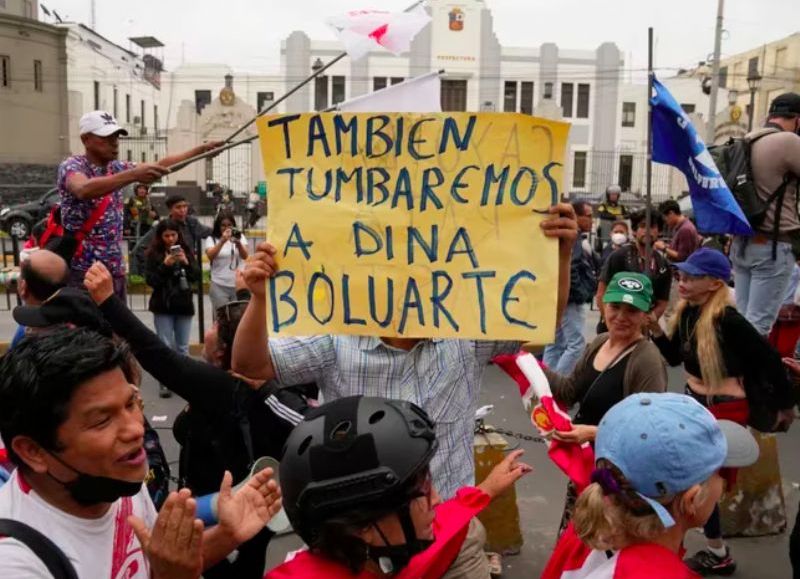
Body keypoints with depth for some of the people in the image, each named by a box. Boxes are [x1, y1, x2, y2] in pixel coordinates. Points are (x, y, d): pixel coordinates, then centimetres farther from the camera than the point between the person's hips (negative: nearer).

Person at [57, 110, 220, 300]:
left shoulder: (117, 168, 12)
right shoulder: (72, 166, -9)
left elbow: (161, 164, 14)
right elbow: (83, 190, -32)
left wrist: (201, 149, 3)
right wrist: (134, 175, -43)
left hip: (115, 270, 7)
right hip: (81, 270, -7)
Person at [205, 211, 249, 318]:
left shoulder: (240, 236, 9)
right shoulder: (211, 239, 3)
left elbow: (245, 256, -6)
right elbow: (210, 256, -14)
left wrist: (238, 242, -25)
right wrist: (222, 241, -27)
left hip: (239, 285, 2)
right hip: (219, 286, -1)